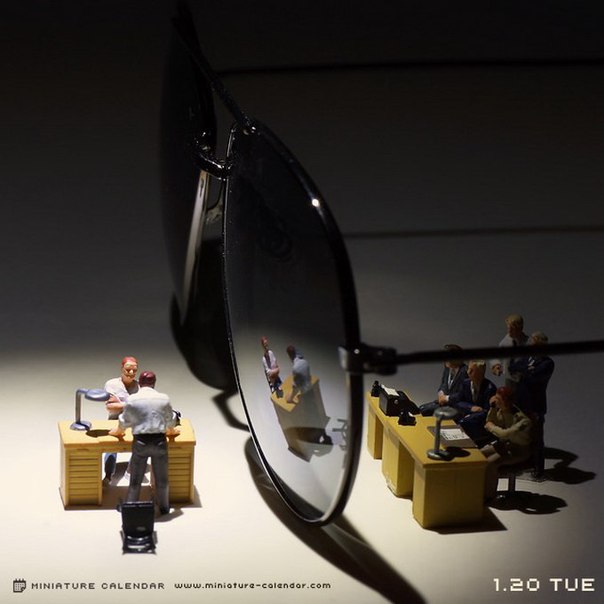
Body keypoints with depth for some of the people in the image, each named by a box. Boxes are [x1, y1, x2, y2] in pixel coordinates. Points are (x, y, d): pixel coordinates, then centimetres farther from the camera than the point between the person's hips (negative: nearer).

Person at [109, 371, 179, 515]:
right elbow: (171, 420, 14)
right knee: (161, 478, 16)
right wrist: (171, 431, 37)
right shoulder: (164, 399, 1)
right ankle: (164, 507, 28)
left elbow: (124, 421, 7)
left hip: (140, 441, -1)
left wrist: (118, 431, 29)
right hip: (160, 441, 1)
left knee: (135, 479, 10)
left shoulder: (132, 399, -4)